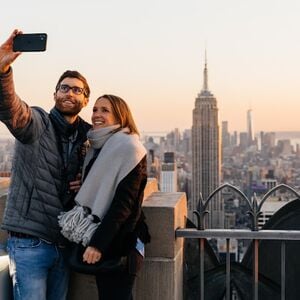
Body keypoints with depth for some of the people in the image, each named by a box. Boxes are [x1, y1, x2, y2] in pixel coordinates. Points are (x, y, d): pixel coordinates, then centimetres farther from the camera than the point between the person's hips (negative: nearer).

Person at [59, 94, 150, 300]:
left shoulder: (128, 147, -11)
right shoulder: (97, 148, 14)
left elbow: (124, 202, -18)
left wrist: (98, 242, -22)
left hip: (119, 244, -8)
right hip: (100, 240, 8)